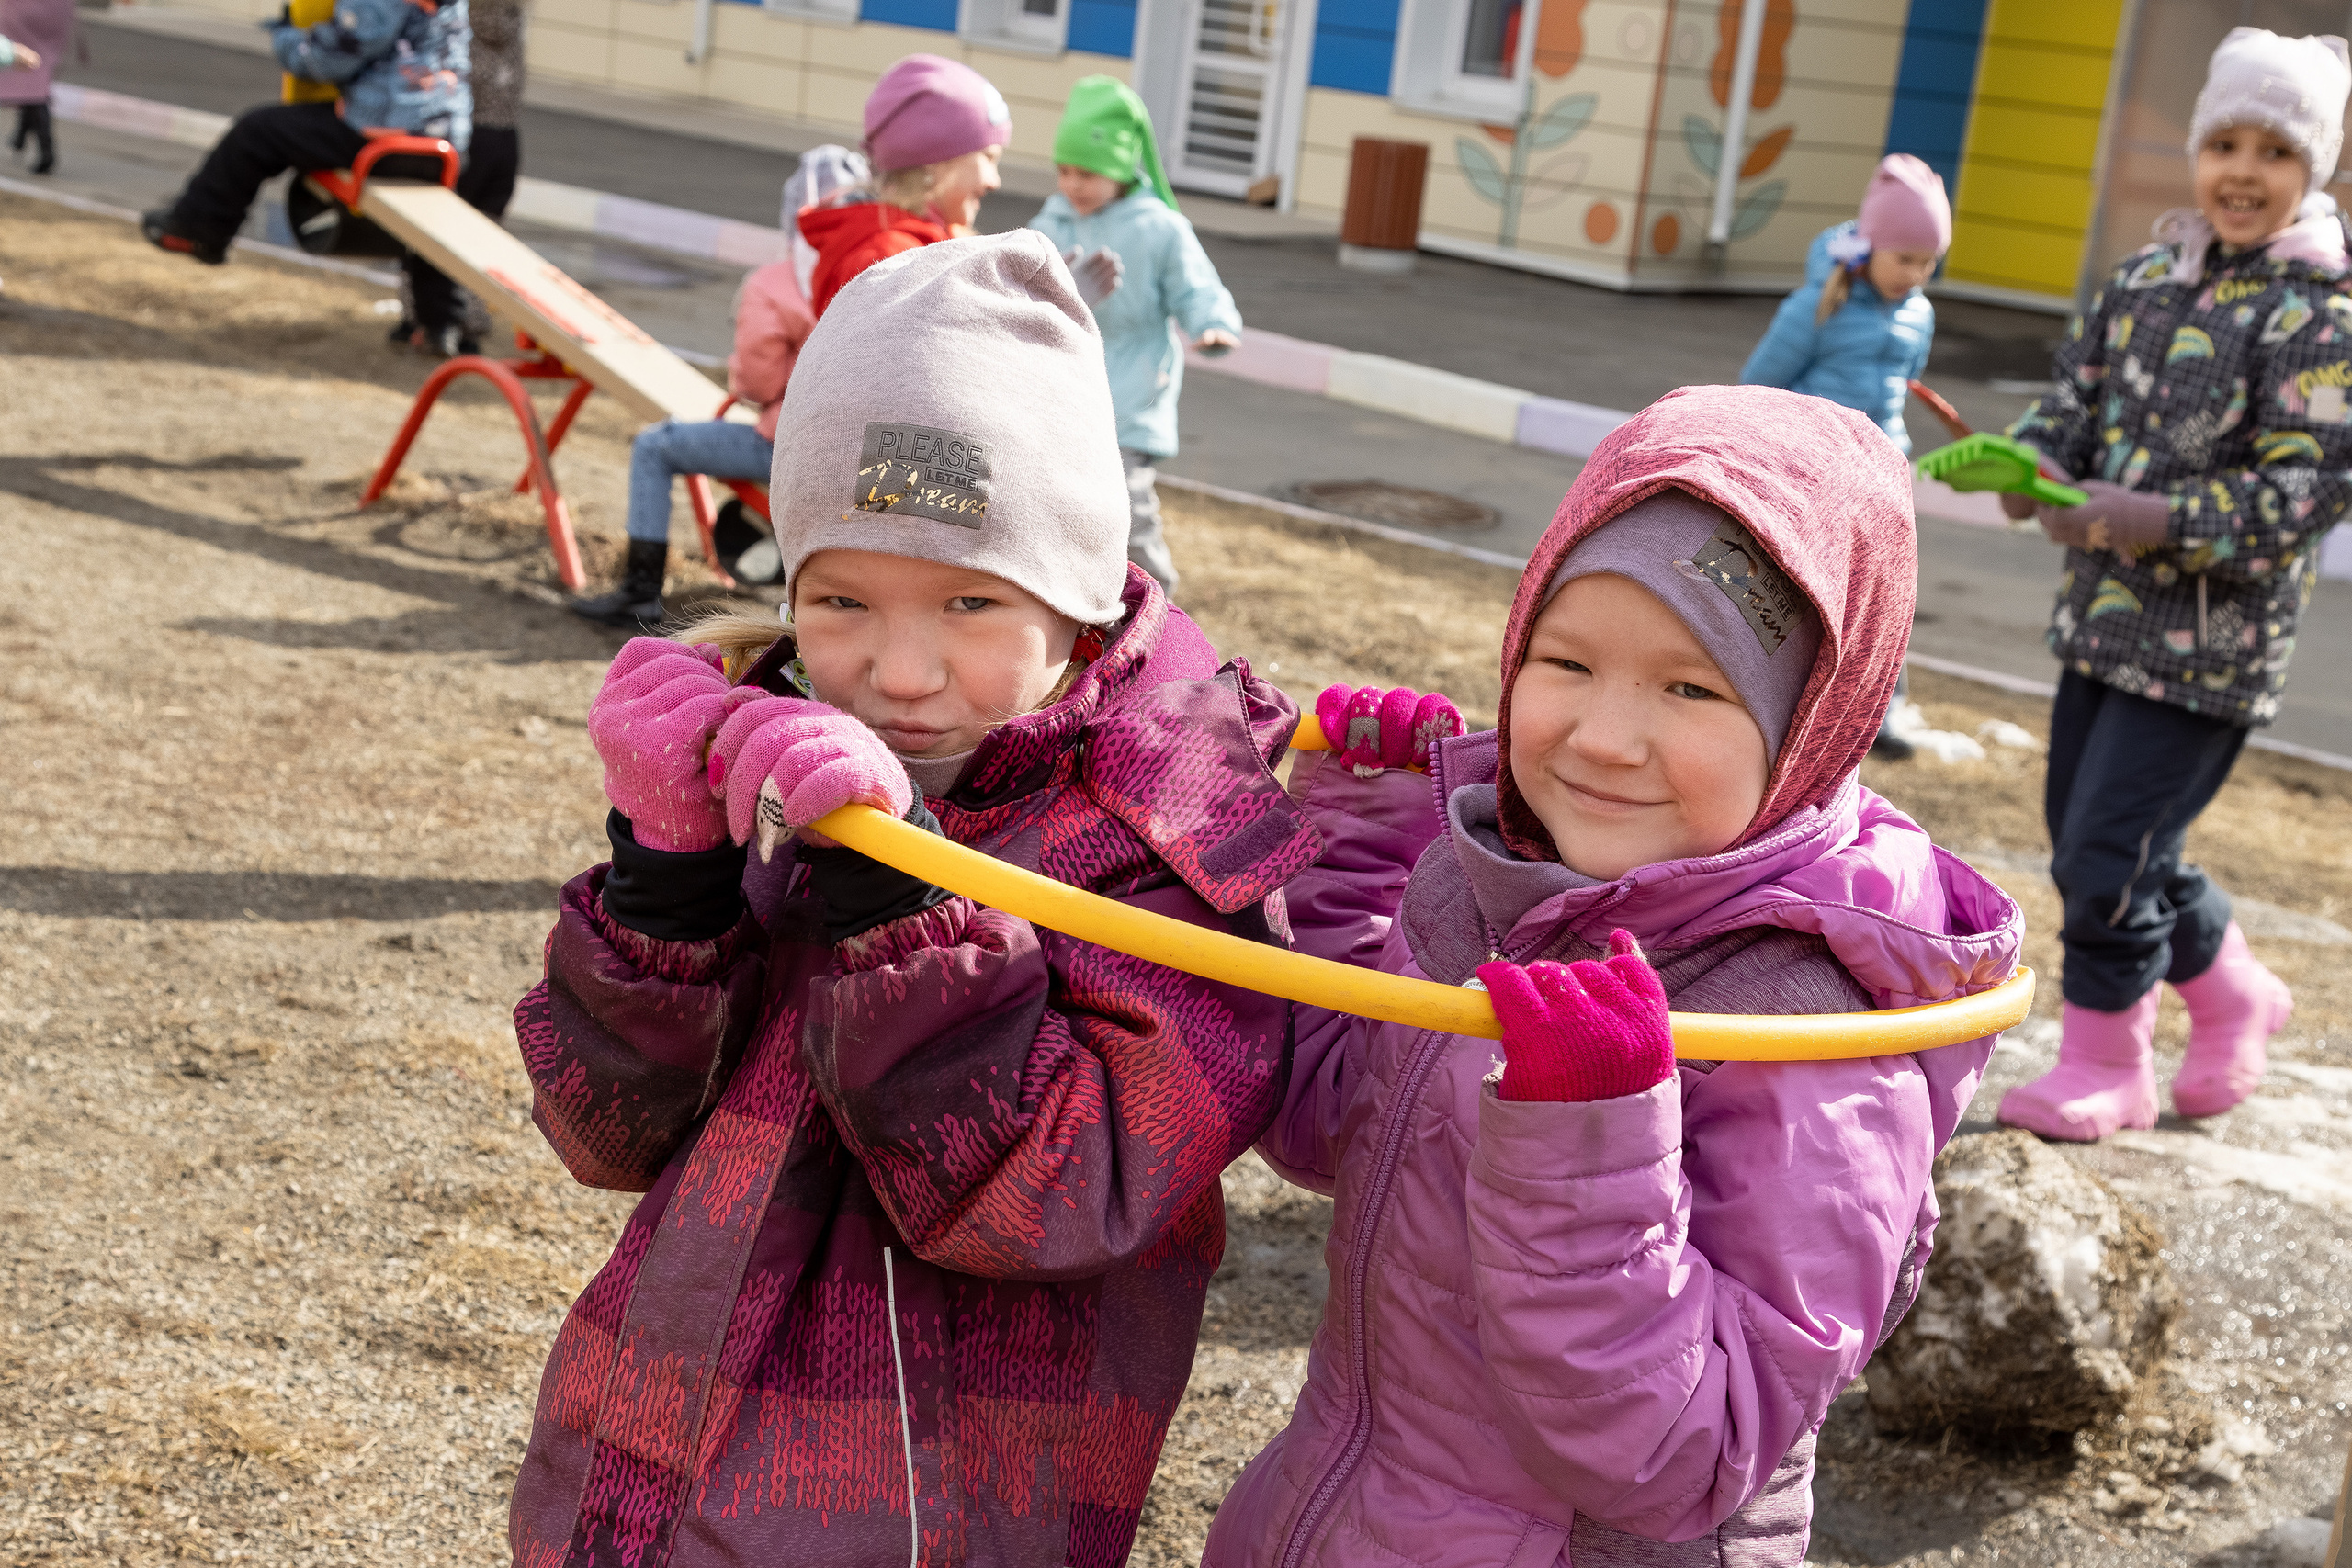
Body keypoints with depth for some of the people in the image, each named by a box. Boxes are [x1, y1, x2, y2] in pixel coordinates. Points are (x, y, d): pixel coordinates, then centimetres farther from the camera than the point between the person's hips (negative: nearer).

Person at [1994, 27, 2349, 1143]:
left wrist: (2154, 522, -28)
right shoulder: (2147, 277, 7)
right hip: (2103, 618, 7)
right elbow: (2075, 393, 11)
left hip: (2212, 642, -7)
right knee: (2084, 842, 15)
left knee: (2109, 853, -7)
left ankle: (2104, 1067, 13)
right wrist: (2035, 466, -12)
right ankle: (2234, 997, 37)